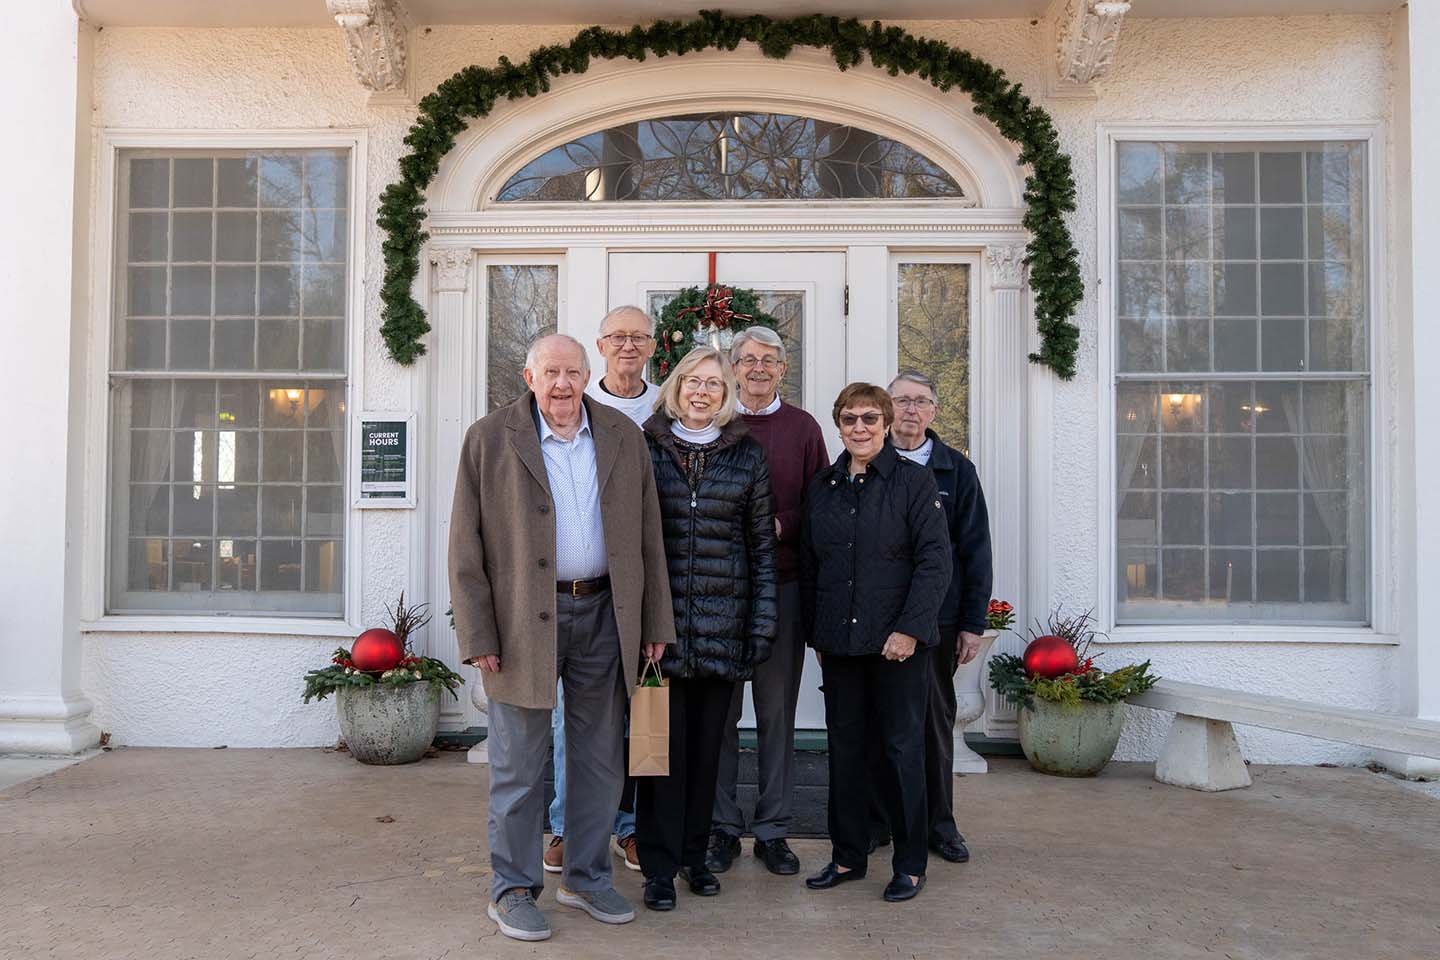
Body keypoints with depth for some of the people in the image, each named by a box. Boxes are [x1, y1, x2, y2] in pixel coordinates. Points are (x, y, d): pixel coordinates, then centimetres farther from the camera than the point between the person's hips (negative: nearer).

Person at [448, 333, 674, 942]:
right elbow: (466, 545, -4)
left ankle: (586, 879, 30)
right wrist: (478, 634, -10)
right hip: (523, 619, -3)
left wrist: (655, 623, 5)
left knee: (600, 759, 13)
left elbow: (647, 537, 8)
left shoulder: (624, 437, 6)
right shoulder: (489, 440, -3)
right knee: (519, 766, 6)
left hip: (604, 613, 4)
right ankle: (512, 890, 23)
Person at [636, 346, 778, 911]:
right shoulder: (646, 447, 3)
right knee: (664, 742, 1)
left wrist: (761, 626, 0)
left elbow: (762, 545, 6)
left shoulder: (747, 456, 6)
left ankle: (694, 854, 25)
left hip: (723, 625, 2)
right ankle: (660, 866, 13)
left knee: (707, 742, 10)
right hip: (661, 622, -1)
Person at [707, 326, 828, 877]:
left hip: (783, 582, 1)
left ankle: (772, 830, 18)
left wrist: (778, 526, -12)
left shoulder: (803, 428, 7)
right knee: (720, 710, 4)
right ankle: (723, 828, 17)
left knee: (777, 710, 6)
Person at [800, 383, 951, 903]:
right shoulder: (821, 487, 11)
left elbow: (935, 559, -9)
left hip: (897, 642, -4)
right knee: (845, 747, 11)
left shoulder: (915, 480, -3)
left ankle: (910, 864, 17)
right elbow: (810, 565, 15)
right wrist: (815, 633, 11)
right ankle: (847, 855, 24)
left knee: (901, 748, 3)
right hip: (839, 643, 4)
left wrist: (910, 628, -16)